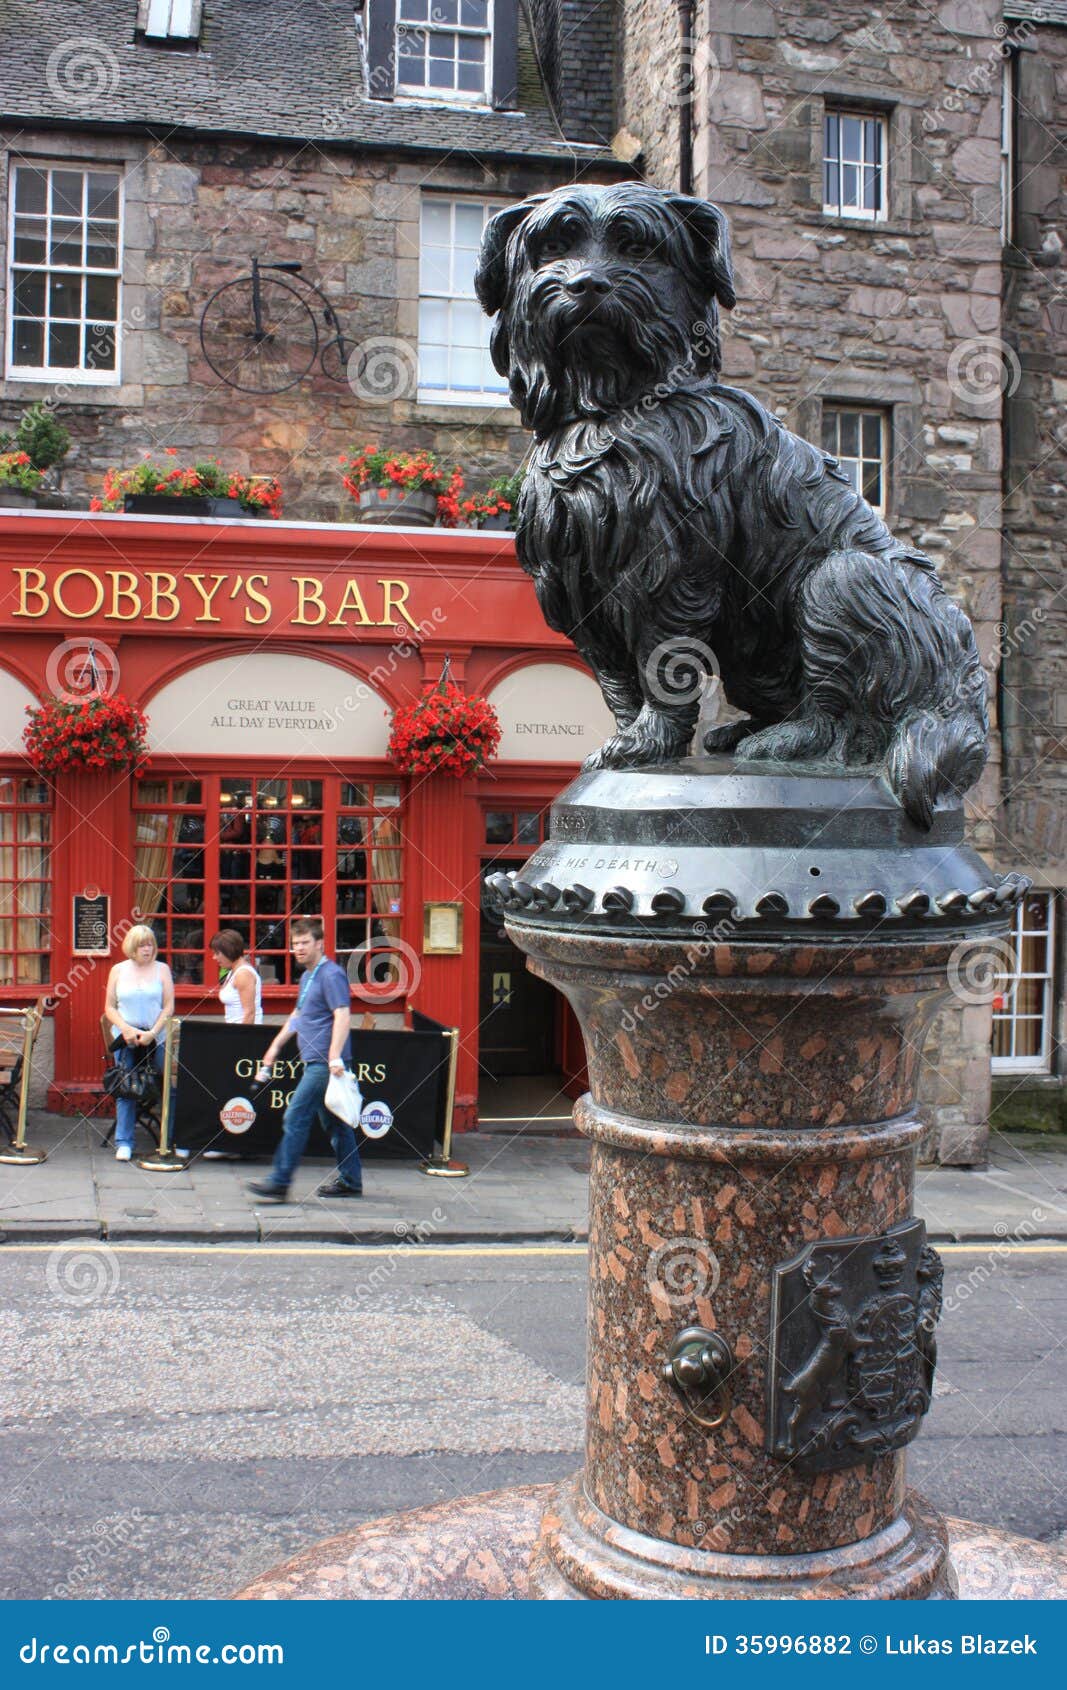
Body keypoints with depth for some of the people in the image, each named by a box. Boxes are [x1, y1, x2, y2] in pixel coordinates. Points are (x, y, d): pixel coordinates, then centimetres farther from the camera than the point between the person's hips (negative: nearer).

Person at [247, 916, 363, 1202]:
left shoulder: (331, 974, -12)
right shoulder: (307, 976, 19)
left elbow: (343, 1016, -22)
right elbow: (298, 1016, 31)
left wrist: (335, 1057, -30)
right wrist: (276, 1045, 31)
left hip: (324, 1063, -10)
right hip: (316, 1062, 10)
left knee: (296, 1118, -10)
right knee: (335, 1122, 13)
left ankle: (279, 1182, -8)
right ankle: (350, 1181, 19)